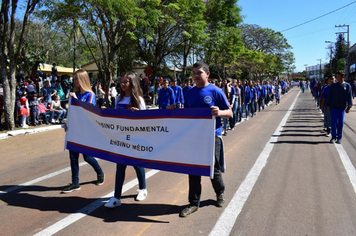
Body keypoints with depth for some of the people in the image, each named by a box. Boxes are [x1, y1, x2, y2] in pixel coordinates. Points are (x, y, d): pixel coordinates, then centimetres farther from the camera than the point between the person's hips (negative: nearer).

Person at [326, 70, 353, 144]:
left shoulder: (347, 85, 0)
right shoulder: (334, 85, 3)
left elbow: (349, 97, 0)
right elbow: (330, 96, 6)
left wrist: (349, 107, -5)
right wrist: (328, 105, 2)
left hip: (342, 107, -1)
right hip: (334, 107, 1)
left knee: (340, 123, 7)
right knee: (334, 122, 1)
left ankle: (339, 137, 17)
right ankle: (333, 137, 10)